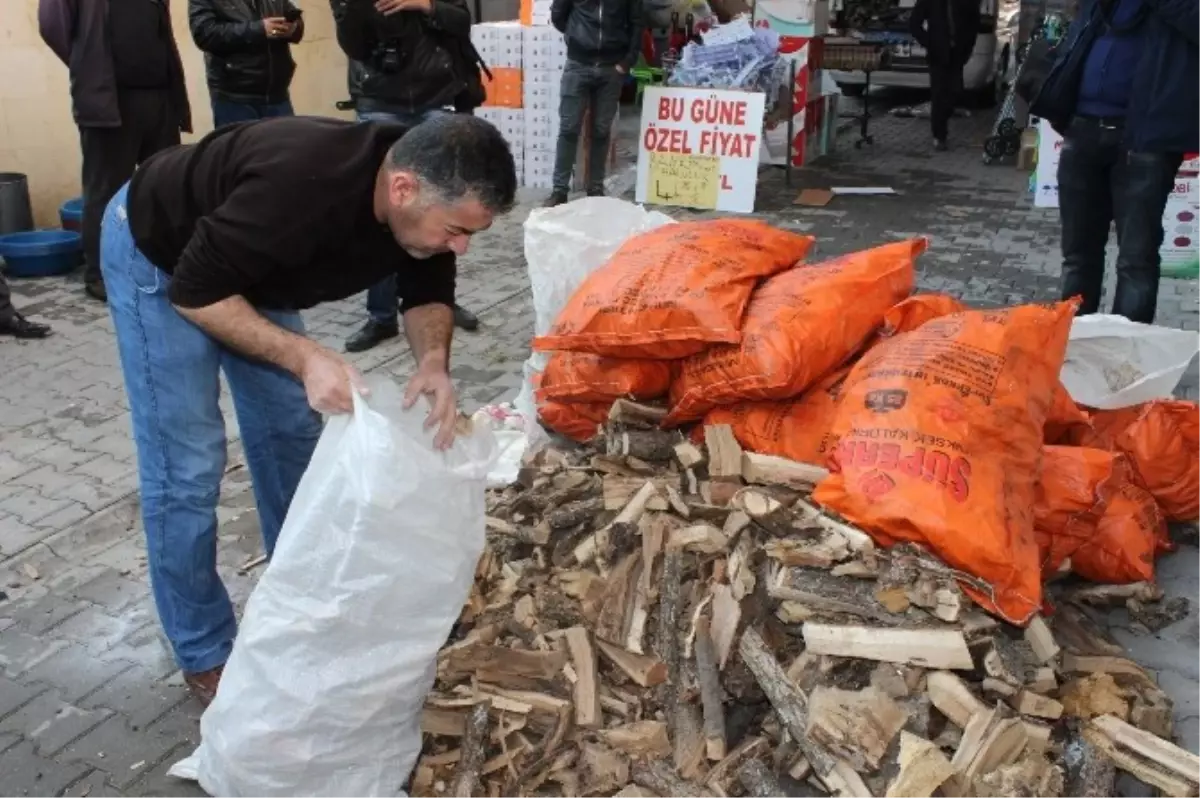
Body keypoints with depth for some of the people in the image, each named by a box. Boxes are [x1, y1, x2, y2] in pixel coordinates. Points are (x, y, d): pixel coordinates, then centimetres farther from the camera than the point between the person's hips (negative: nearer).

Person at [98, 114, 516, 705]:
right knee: (185, 466, -6)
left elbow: (427, 293, -6)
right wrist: (304, 358, -39)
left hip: (249, 262, 7)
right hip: (157, 254, -7)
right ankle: (204, 657, 10)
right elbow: (194, 291, -31)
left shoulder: (425, 200, -21)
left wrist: (434, 361, -27)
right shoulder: (297, 189, -43)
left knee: (292, 433, 9)